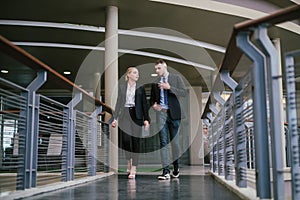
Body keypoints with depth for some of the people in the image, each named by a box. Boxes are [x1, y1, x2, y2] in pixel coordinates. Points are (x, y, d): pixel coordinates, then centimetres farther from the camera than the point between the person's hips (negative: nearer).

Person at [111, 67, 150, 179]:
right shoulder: (122, 86, 8)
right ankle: (129, 161, 24)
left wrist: (146, 119, -3)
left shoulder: (140, 87, 5)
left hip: (136, 115, -1)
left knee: (135, 141, -3)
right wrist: (115, 118, 3)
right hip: (125, 115, 1)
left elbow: (144, 104, 4)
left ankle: (133, 169, 2)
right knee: (125, 140, -4)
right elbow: (118, 102, 9)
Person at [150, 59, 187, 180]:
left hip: (174, 113, -1)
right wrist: (153, 105, -1)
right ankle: (166, 171, -8)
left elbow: (184, 93, -6)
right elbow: (152, 98, 21)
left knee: (175, 141, 6)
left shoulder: (176, 78, 5)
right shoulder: (155, 82, 12)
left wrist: (169, 87, -14)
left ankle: (176, 168, 24)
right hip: (161, 113, 1)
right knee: (163, 142, -7)